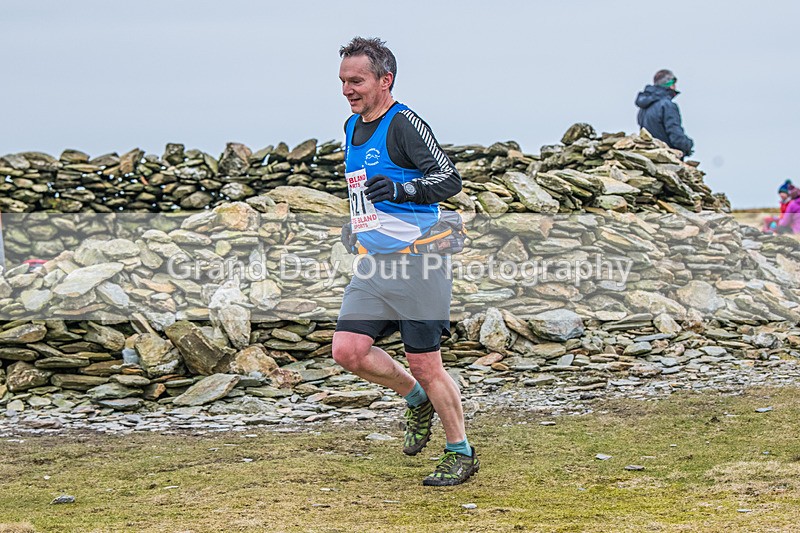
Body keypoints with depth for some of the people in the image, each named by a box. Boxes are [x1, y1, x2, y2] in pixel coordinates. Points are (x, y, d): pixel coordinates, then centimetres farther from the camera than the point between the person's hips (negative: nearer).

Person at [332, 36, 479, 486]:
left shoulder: (405, 124, -13)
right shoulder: (353, 127, 14)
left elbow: (450, 179, -22)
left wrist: (402, 189, -36)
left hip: (416, 262, -8)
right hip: (373, 263, 8)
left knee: (426, 365, -3)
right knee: (348, 350, -5)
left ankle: (462, 453, 14)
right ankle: (416, 399, 20)